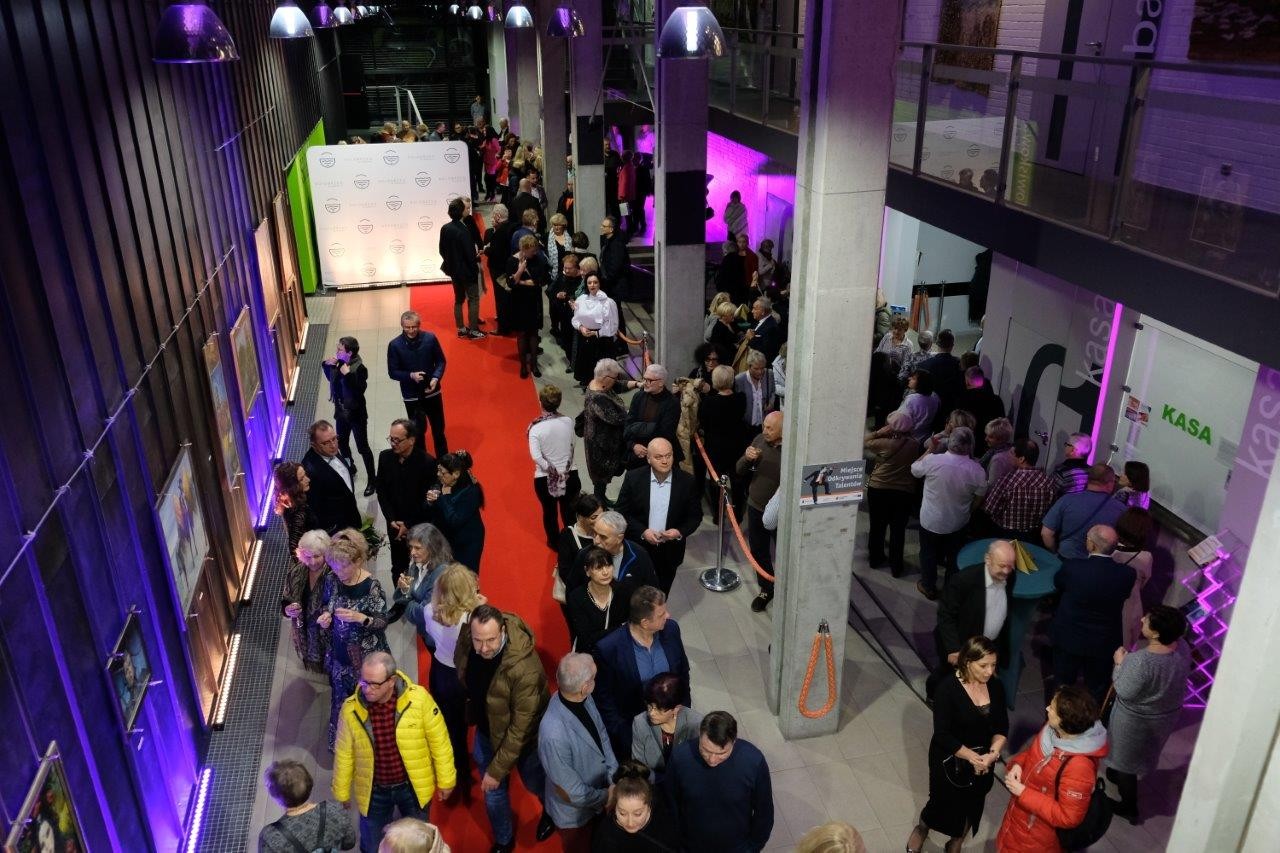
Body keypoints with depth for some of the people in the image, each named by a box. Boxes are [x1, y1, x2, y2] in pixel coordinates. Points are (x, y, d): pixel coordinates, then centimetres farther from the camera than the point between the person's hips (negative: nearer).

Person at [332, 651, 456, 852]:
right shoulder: (351, 709, -19)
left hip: (414, 786, -1)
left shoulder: (419, 699, -25)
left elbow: (439, 742, -11)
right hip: (374, 791, 1)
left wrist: (445, 780, -3)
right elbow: (344, 754, -3)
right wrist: (341, 792, 8)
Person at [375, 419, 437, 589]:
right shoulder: (385, 457, -5)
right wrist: (392, 520, -7)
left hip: (420, 527, -4)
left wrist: (408, 525, -12)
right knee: (398, 568, 13)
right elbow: (381, 491, 3)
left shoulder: (428, 462, -18)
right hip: (395, 525, 4)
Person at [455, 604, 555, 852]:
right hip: (486, 729, 4)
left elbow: (520, 727, -31)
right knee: (492, 792, 21)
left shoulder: (525, 668, -42)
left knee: (534, 783, 24)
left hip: (522, 736, -4)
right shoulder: (466, 639, -24)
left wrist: (496, 769, -25)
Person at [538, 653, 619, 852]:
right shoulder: (554, 734, -41)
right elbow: (572, 793, -29)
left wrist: (614, 779, -9)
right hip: (576, 813, -6)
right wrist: (605, 796, -14)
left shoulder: (585, 699, -20)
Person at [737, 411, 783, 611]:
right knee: (759, 552, 18)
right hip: (756, 508, 5)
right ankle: (766, 589, 39)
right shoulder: (759, 440, -5)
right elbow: (740, 470, 2)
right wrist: (747, 459, -18)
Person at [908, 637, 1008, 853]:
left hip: (983, 761, 4)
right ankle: (921, 829, 45)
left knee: (972, 805, 19)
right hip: (950, 760, -4)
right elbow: (942, 735, -22)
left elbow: (1001, 728, -3)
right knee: (943, 802, 11)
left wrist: (993, 754, -19)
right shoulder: (948, 688, -25)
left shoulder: (995, 687, -10)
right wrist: (973, 757, -24)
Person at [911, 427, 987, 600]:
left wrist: (929, 450, 4)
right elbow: (980, 496, -6)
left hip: (930, 520, -1)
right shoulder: (976, 470, -21)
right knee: (954, 556, 23)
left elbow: (914, 469, -5)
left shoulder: (932, 460, -25)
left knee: (928, 553, 21)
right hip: (958, 523, 2)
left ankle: (928, 587, 36)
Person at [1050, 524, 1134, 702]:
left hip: (1069, 639, -1)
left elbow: (1057, 585, -5)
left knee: (1063, 687, 22)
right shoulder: (1127, 574, -22)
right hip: (1104, 644, 1)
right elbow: (1124, 595, -1)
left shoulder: (1072, 567, -26)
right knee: (1096, 690, 23)